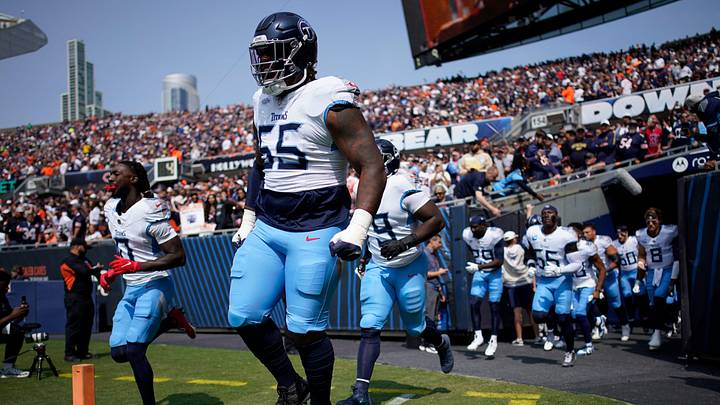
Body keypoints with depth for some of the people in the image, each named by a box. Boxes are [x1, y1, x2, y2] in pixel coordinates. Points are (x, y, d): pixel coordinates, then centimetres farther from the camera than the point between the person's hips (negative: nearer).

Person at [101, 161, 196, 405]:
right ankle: (170, 321, 20)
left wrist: (135, 266, -26)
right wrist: (112, 272, 13)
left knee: (133, 350, -18)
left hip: (154, 286, -8)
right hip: (130, 289, 9)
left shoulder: (149, 211, -19)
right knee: (119, 353, 4)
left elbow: (179, 256, -21)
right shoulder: (111, 209, 6)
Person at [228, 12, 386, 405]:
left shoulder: (329, 101, -13)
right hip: (266, 227, 8)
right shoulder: (264, 102, 12)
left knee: (305, 330, -2)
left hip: (315, 231, -7)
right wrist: (248, 220, 22)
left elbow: (372, 166, -15)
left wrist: (357, 228, -23)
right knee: (244, 317, 4)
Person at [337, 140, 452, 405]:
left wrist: (404, 243, -27)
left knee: (415, 327, 13)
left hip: (409, 268, -5)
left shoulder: (402, 187, -20)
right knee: (369, 327, -9)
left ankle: (441, 344, 48)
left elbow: (437, 220, -20)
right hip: (378, 268, 5)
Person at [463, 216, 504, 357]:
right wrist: (477, 267, 12)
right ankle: (478, 336, 1)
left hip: (494, 273, -4)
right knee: (474, 303, -8)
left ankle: (493, 341, 8)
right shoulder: (468, 235, -7)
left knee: (494, 307, 0)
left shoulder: (495, 235, -24)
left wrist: (478, 266, -28)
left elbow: (500, 261, -24)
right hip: (479, 273, 5)